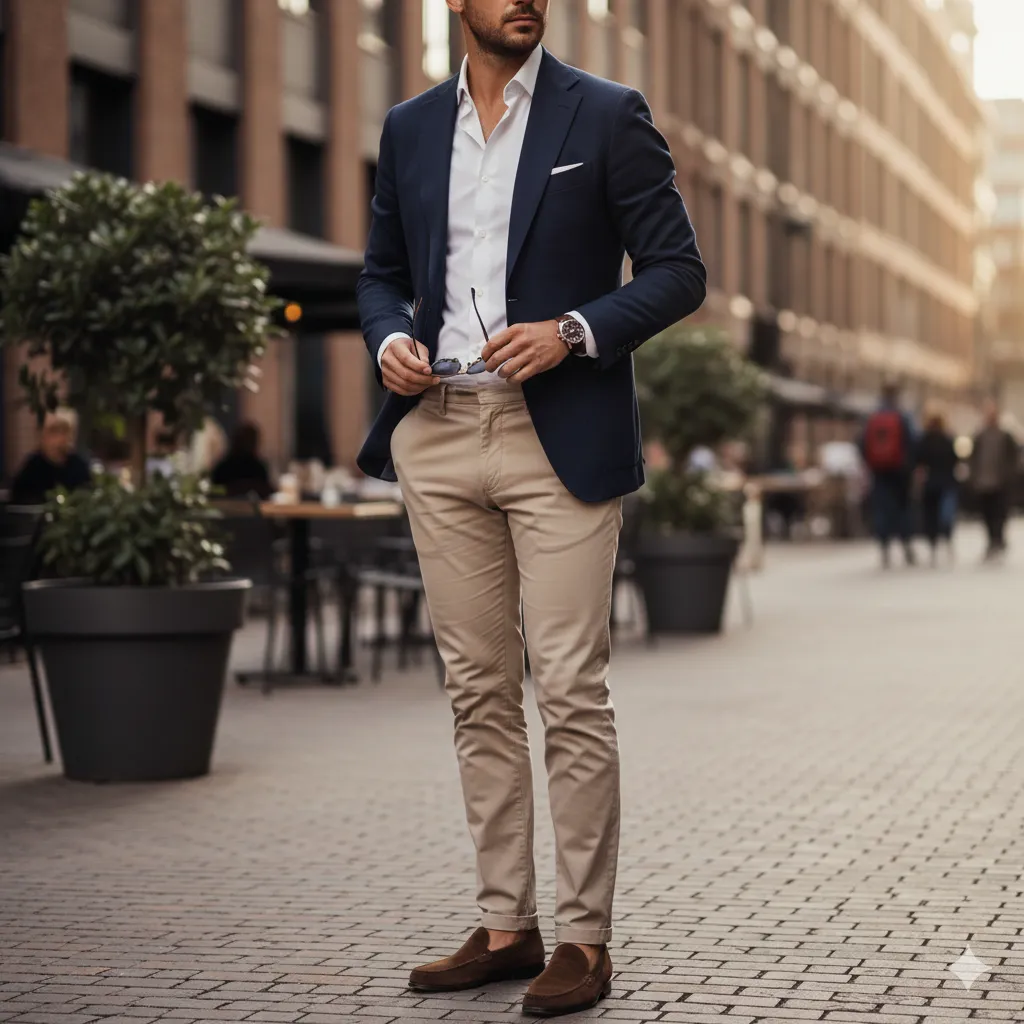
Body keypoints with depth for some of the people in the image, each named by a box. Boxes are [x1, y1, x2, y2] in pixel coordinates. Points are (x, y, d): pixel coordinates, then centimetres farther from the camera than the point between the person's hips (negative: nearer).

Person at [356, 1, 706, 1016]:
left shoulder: (608, 116, 1)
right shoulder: (409, 128, 13)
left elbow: (678, 272, 0)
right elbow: (381, 273, 22)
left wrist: (571, 332, -15)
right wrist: (389, 340, 0)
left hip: (559, 435, -4)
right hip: (438, 430, 4)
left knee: (570, 691, -7)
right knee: (479, 693, 8)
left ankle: (583, 938, 1)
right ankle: (504, 924, 16)